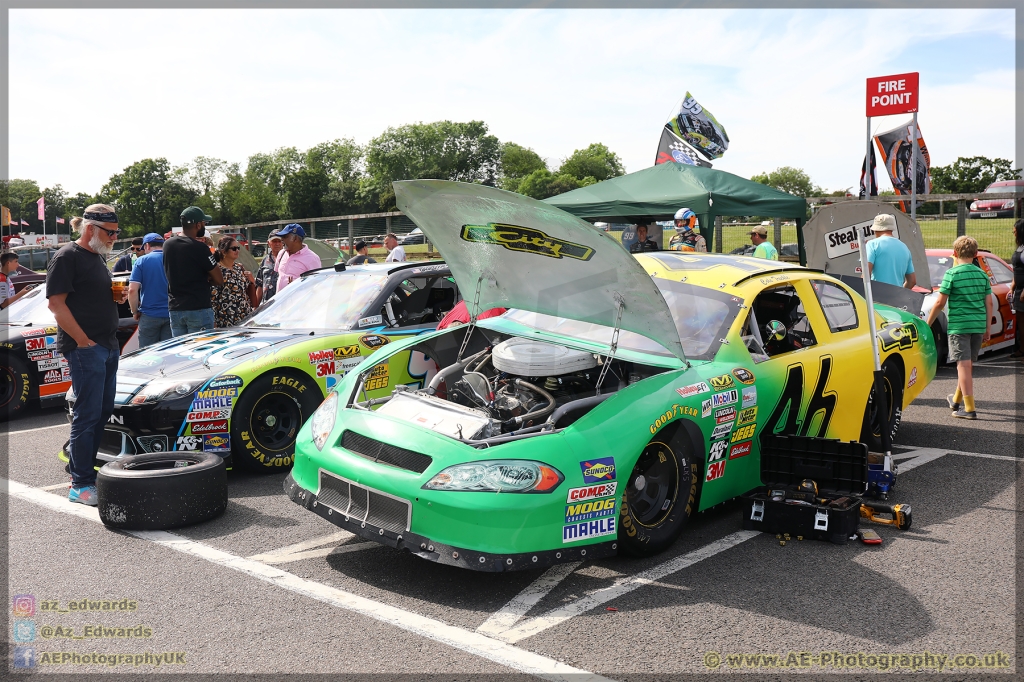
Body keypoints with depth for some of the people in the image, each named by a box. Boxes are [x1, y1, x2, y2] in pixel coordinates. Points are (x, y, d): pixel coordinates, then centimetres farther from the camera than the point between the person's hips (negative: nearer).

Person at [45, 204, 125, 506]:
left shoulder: (98, 257, 18)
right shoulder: (68, 256, -10)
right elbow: (56, 303, -15)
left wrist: (117, 297, 7)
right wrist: (83, 341, -18)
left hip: (108, 346, 9)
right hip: (85, 348, -9)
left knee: (103, 413, 12)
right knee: (87, 415, -6)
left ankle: (81, 468, 23)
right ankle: (81, 485, 1)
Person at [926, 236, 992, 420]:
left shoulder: (952, 274, -7)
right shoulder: (982, 274, 8)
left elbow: (940, 302, -9)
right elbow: (989, 304, 9)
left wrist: (927, 324, 1)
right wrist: (987, 329, 17)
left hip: (958, 325, -5)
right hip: (978, 325, 5)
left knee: (964, 364, -6)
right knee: (968, 364, 17)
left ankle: (969, 408, -11)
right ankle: (957, 400, 35)